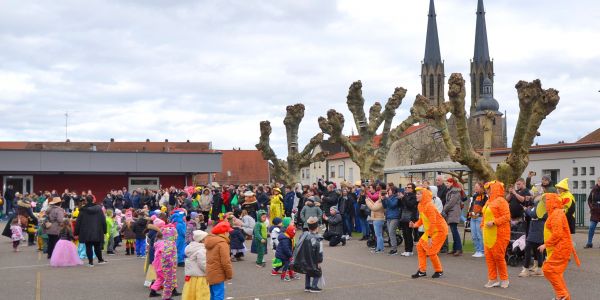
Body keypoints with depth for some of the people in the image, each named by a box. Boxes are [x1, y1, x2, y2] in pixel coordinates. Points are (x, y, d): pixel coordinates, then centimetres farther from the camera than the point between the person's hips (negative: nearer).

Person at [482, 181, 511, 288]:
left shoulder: (501, 201, -11)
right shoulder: (489, 201, 15)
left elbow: (506, 217, -17)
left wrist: (493, 222, -22)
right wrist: (483, 224, 14)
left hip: (499, 234, -8)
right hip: (488, 234, 8)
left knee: (498, 256, -3)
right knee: (489, 256, 7)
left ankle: (504, 279, 13)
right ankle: (493, 279, 15)